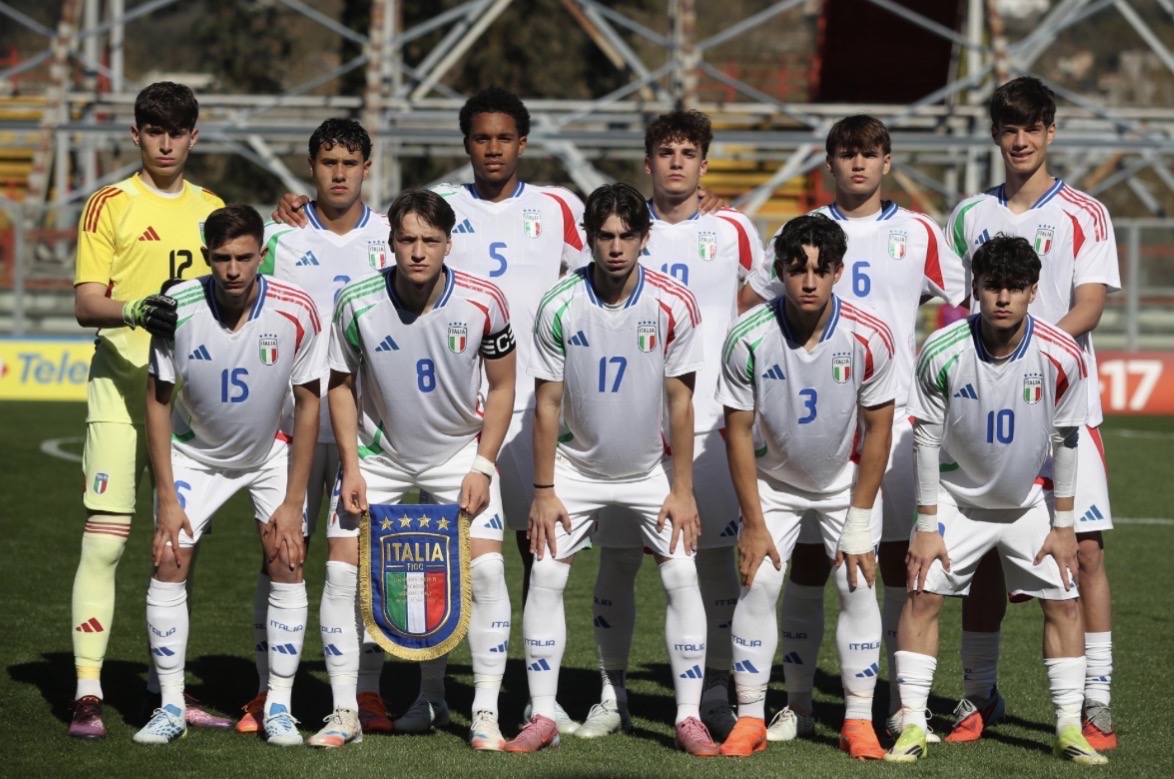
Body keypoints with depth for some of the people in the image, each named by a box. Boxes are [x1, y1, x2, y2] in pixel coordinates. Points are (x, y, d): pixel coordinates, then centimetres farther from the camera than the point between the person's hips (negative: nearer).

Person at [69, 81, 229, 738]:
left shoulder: (213, 210, 14)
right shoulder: (111, 206, 0)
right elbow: (86, 303, -8)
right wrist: (132, 309, -26)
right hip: (122, 389, -5)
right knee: (107, 536, -11)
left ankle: (166, 685, 18)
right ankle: (88, 691, -11)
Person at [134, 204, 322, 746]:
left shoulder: (295, 312, -24)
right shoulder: (178, 307, -24)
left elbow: (308, 403, -12)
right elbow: (158, 400, -12)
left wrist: (292, 501, -13)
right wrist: (167, 497, -14)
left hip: (272, 451, 0)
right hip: (195, 452, 0)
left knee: (287, 562, -11)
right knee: (169, 562, -10)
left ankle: (279, 706, 0)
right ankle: (170, 706, 0)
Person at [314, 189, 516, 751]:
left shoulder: (483, 303, -18)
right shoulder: (357, 303, -18)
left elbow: (502, 386, -4)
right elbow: (341, 384, -2)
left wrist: (482, 467, -10)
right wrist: (350, 467, -9)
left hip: (460, 451, -1)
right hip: (377, 452, 1)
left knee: (486, 568, -13)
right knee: (341, 571, -7)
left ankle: (485, 715, -3)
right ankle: (345, 713, 5)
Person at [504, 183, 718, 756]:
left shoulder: (673, 306, -15)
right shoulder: (559, 307, -15)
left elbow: (680, 401, -8)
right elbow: (547, 403, -8)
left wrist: (682, 490, -8)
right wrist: (544, 491, -8)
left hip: (651, 467, 0)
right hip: (577, 466, 0)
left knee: (682, 577, -9)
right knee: (545, 577, -8)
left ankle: (689, 718, 0)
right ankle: (542, 717, 0)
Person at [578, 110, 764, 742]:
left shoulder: (732, 232, 5)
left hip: (707, 421, -1)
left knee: (716, 557, -1)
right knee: (617, 558, 1)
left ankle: (716, 696, 8)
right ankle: (612, 695, 11)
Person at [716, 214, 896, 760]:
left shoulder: (869, 338, -23)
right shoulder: (748, 338, -23)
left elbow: (877, 430, -12)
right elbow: (738, 430, -13)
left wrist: (858, 523, -12)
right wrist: (753, 524, -13)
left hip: (848, 481, 0)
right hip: (773, 480, 0)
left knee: (858, 587, -9)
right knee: (757, 584, -11)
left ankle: (858, 722, 2)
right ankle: (749, 719, -1)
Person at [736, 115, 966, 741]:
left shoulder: (918, 235, 7)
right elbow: (745, 306, 17)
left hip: (892, 416, 0)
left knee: (900, 560, -2)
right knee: (806, 562, 1)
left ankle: (902, 705, 6)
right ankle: (798, 703, 7)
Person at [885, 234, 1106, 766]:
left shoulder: (1061, 357, -20)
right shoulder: (942, 353, -23)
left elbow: (1065, 441, -7)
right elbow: (926, 440, -12)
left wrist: (1064, 526, -3)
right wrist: (927, 526, -11)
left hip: (1030, 500, 1)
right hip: (957, 497, -1)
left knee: (1063, 601, -4)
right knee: (923, 596, -12)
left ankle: (1070, 729, 7)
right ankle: (912, 726, -5)